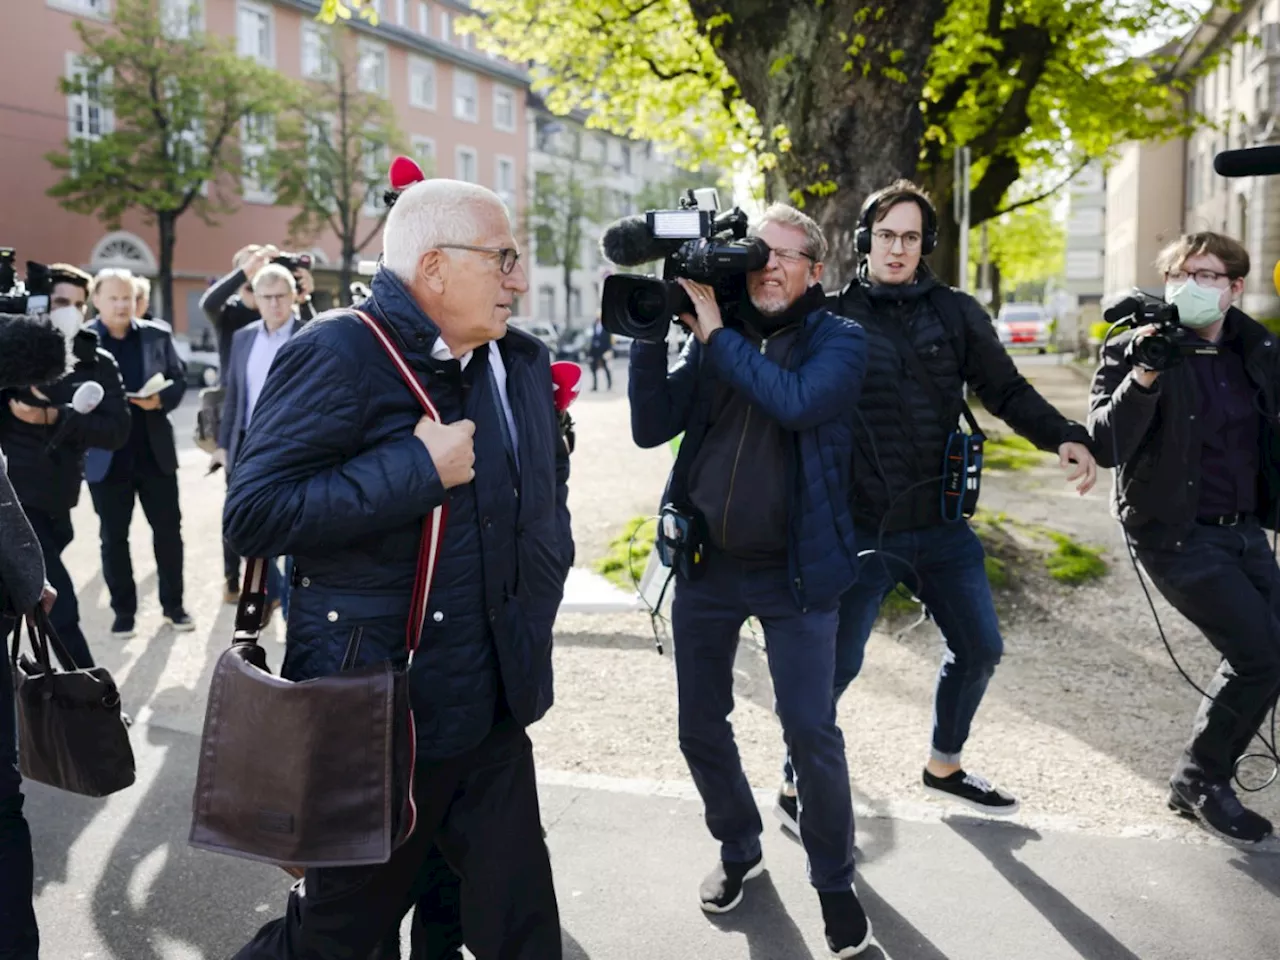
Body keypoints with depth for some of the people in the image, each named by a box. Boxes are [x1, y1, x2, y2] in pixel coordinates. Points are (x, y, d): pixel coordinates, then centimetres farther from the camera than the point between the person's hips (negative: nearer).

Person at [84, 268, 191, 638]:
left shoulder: (157, 335, 4)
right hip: (107, 454, -2)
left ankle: (173, 604, 23)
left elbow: (179, 378, 7)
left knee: (169, 529, 8)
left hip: (155, 449, 2)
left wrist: (161, 398, -12)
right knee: (114, 536, 8)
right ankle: (123, 611, 21)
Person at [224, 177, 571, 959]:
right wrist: (417, 468, -24)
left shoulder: (524, 363, 7)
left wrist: (540, 592, 12)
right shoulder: (338, 354, -15)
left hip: (494, 711, 7)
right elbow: (255, 514, -23)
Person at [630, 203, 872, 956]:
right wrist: (652, 334, -11)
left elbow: (797, 402, -25)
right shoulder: (716, 336, 6)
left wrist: (716, 333, -20)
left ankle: (834, 883, 19)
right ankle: (739, 850, 36)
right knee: (701, 725, 12)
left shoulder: (839, 340, -4)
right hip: (705, 563, 4)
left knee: (811, 731, -2)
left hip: (794, 569, -4)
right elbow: (651, 429, -1)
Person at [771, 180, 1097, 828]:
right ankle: (796, 786, 18)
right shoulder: (834, 318, -2)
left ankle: (943, 767, 37)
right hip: (862, 528, -4)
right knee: (837, 662, -2)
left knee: (979, 649, 13)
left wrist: (1065, 437, -8)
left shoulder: (955, 313, 6)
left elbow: (1006, 391, 7)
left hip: (940, 524, 4)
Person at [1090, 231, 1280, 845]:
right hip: (1179, 533, -7)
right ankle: (1200, 780, 10)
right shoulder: (1135, 350, -10)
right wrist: (1143, 378, -31)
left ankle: (1204, 778, 27)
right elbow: (1105, 447, -19)